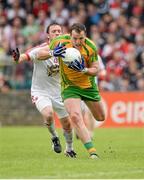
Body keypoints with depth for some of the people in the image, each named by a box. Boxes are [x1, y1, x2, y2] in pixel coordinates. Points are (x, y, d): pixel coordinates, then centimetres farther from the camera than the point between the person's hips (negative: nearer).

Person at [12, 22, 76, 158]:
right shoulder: (41, 50, -17)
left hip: (58, 92, 4)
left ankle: (69, 149, 33)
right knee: (48, 113, -31)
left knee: (67, 123, 6)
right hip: (40, 92, -4)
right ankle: (54, 138, -1)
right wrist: (18, 58, -55)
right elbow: (26, 56, -32)